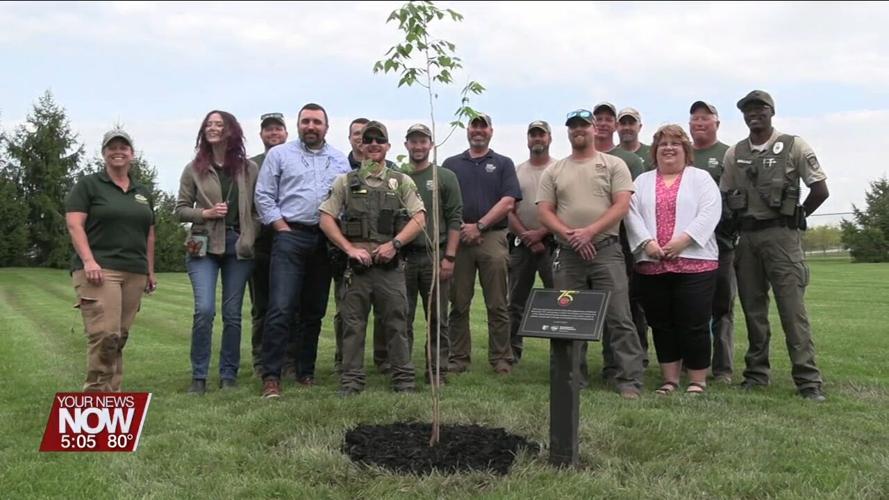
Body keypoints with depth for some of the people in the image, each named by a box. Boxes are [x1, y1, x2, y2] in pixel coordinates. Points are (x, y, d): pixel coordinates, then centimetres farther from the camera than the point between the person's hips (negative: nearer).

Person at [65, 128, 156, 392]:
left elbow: (149, 234, 22)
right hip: (99, 270, -5)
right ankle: (97, 392, -7)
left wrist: (150, 271, 17)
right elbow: (74, 224, -5)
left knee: (120, 337, 5)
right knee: (105, 335, -15)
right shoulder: (88, 185, 4)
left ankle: (111, 394, 11)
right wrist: (88, 260, -17)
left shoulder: (142, 192, 20)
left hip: (134, 273, 5)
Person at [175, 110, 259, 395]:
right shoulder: (194, 169, 6)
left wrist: (253, 238, -3)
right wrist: (205, 213, -10)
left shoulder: (250, 169, 7)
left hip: (239, 246, 1)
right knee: (204, 309, -13)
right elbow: (180, 209, 8)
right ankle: (199, 376, 0)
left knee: (232, 313, 5)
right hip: (205, 245, -1)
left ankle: (229, 375, 16)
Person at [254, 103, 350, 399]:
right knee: (281, 309, -13)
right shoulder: (279, 155, 7)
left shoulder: (340, 161, 14)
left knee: (314, 312, 10)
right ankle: (271, 376, -9)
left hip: (326, 241, 4)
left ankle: (306, 373, 20)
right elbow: (264, 197, 2)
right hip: (290, 237, -3)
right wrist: (283, 229, -6)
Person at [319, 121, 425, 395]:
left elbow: (419, 219, 3)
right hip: (356, 265, 0)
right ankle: (351, 381, 12)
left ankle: (404, 380, 12)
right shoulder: (345, 182, 9)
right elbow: (326, 218, 4)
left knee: (396, 323, 4)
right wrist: (350, 248, -7)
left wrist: (394, 243, -11)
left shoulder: (402, 182, 10)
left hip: (390, 265, 0)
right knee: (353, 325, 3)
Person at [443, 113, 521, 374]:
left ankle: (501, 359, 6)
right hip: (458, 238, 2)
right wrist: (460, 227, -7)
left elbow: (508, 203, -1)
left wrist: (479, 226, -9)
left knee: (497, 305, 0)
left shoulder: (503, 164, 11)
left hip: (493, 238, -1)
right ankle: (458, 358, 11)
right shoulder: (451, 164, 16)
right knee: (459, 304, 4)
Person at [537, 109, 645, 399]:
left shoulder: (614, 165, 6)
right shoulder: (553, 172, 13)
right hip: (567, 253, 3)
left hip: (606, 251, -3)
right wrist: (570, 235, -10)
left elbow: (621, 205, -4)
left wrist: (589, 231, -15)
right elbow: (544, 211, 5)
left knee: (618, 318, -5)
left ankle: (629, 380, 0)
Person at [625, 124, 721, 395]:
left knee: (694, 325, -2)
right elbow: (632, 214, 3)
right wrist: (646, 242, -13)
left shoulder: (701, 178, 8)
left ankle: (697, 381, 9)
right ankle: (670, 379, 19)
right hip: (652, 265, 3)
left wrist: (683, 239, -18)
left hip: (694, 263, -3)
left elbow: (709, 213, -6)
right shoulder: (642, 181, 15)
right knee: (661, 324, 8)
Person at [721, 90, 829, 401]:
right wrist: (741, 223, 7)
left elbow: (820, 190, 0)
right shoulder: (734, 154, 10)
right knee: (753, 309, 9)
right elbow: (725, 196, 17)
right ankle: (756, 374, 18)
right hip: (747, 238, 4)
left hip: (781, 236, -4)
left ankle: (808, 380, -4)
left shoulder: (793, 146, 0)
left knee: (793, 309, -8)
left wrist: (795, 218, 5)